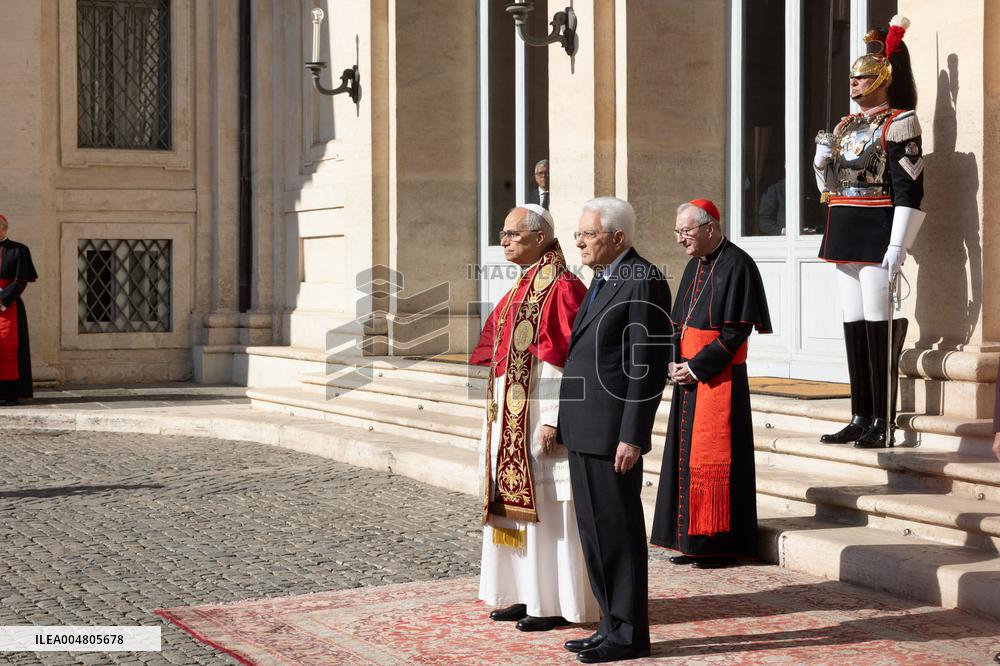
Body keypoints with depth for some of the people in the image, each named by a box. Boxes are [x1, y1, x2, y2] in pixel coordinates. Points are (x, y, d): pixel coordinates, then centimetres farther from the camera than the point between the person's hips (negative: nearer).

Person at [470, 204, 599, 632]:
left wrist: (553, 421, -23)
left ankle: (556, 603, 5)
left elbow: (567, 363, -19)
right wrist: (497, 414, 17)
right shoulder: (521, 288, 15)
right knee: (517, 501, 12)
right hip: (510, 416, 9)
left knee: (545, 502, -3)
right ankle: (528, 594, 21)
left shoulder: (561, 288, -14)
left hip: (539, 414, -9)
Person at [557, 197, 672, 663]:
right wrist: (566, 424, 17)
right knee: (594, 529, 13)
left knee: (617, 529, -1)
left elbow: (649, 366, -17)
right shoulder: (603, 279, 17)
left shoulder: (643, 282, -13)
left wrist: (632, 436, -20)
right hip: (584, 430, 10)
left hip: (612, 431, -10)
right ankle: (613, 624, 23)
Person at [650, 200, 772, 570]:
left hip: (720, 379, -8)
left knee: (715, 459, -4)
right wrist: (675, 363, 0)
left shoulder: (736, 266, -12)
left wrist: (696, 367, -16)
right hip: (688, 375, 8)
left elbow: (736, 331, -16)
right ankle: (693, 540, 17)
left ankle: (722, 544, 4)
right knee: (687, 455, 10)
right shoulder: (695, 265, 13)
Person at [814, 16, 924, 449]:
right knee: (854, 326, 9)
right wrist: (822, 162, 1)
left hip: (877, 237, -8)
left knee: (879, 327, -6)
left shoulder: (897, 124, -7)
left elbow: (908, 189, -13)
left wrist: (898, 246, -20)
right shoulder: (846, 126, 17)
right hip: (845, 236, 8)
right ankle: (860, 417, 14)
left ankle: (883, 422, -1)